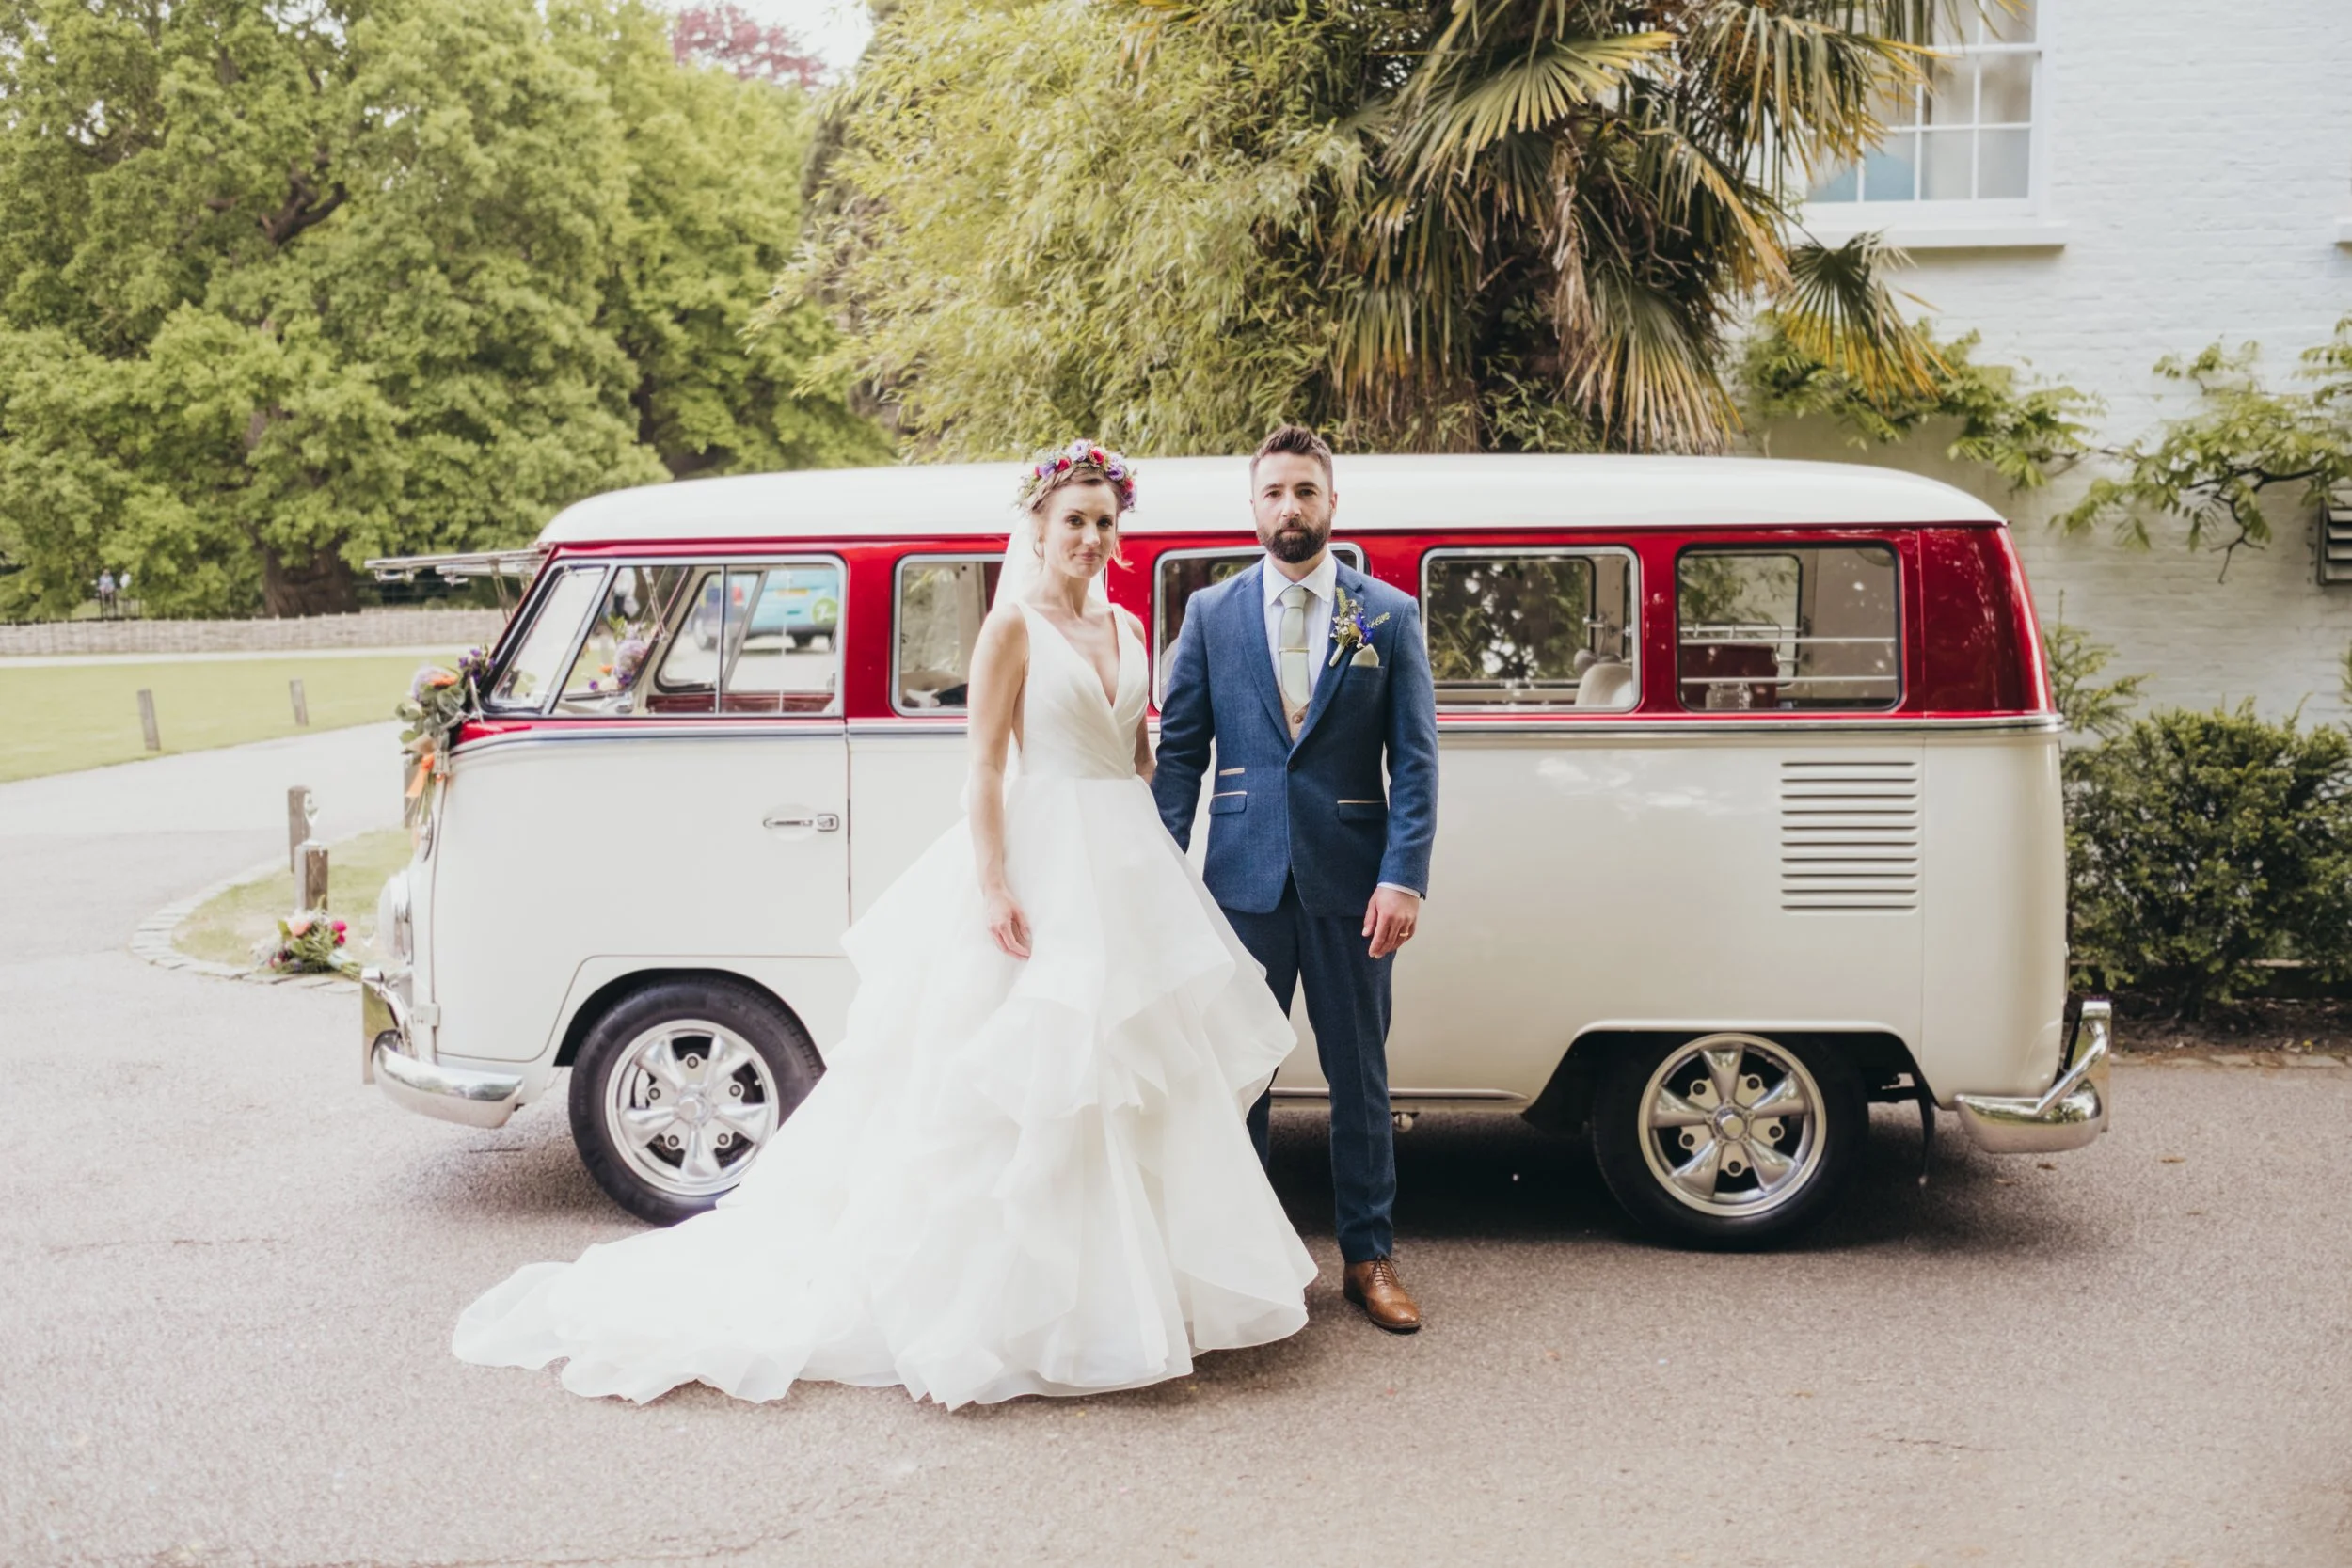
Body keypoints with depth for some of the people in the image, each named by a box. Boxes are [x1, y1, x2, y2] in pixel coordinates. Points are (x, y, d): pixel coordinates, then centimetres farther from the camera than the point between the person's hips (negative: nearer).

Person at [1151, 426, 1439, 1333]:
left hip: (1350, 882, 0)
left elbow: (1413, 758, 0)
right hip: (1244, 877, 1)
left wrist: (1404, 877, -10)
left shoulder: (1389, 616, 4)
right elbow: (1179, 750, 6)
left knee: (1360, 1074, 8)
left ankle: (1369, 1256, 21)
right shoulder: (1212, 614, 6)